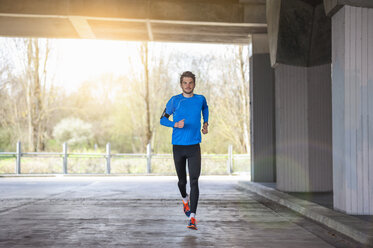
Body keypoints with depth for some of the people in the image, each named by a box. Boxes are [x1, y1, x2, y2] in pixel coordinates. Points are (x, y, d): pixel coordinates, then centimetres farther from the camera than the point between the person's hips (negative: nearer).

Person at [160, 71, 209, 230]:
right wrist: (175, 124, -15)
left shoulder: (200, 99, 5)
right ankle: (185, 199, 45)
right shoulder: (175, 101, -1)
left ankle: (192, 217, -13)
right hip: (178, 146, 0)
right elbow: (163, 119, 4)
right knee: (182, 180, 12)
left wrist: (205, 123, 16)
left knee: (194, 181, -12)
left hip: (194, 147, 0)